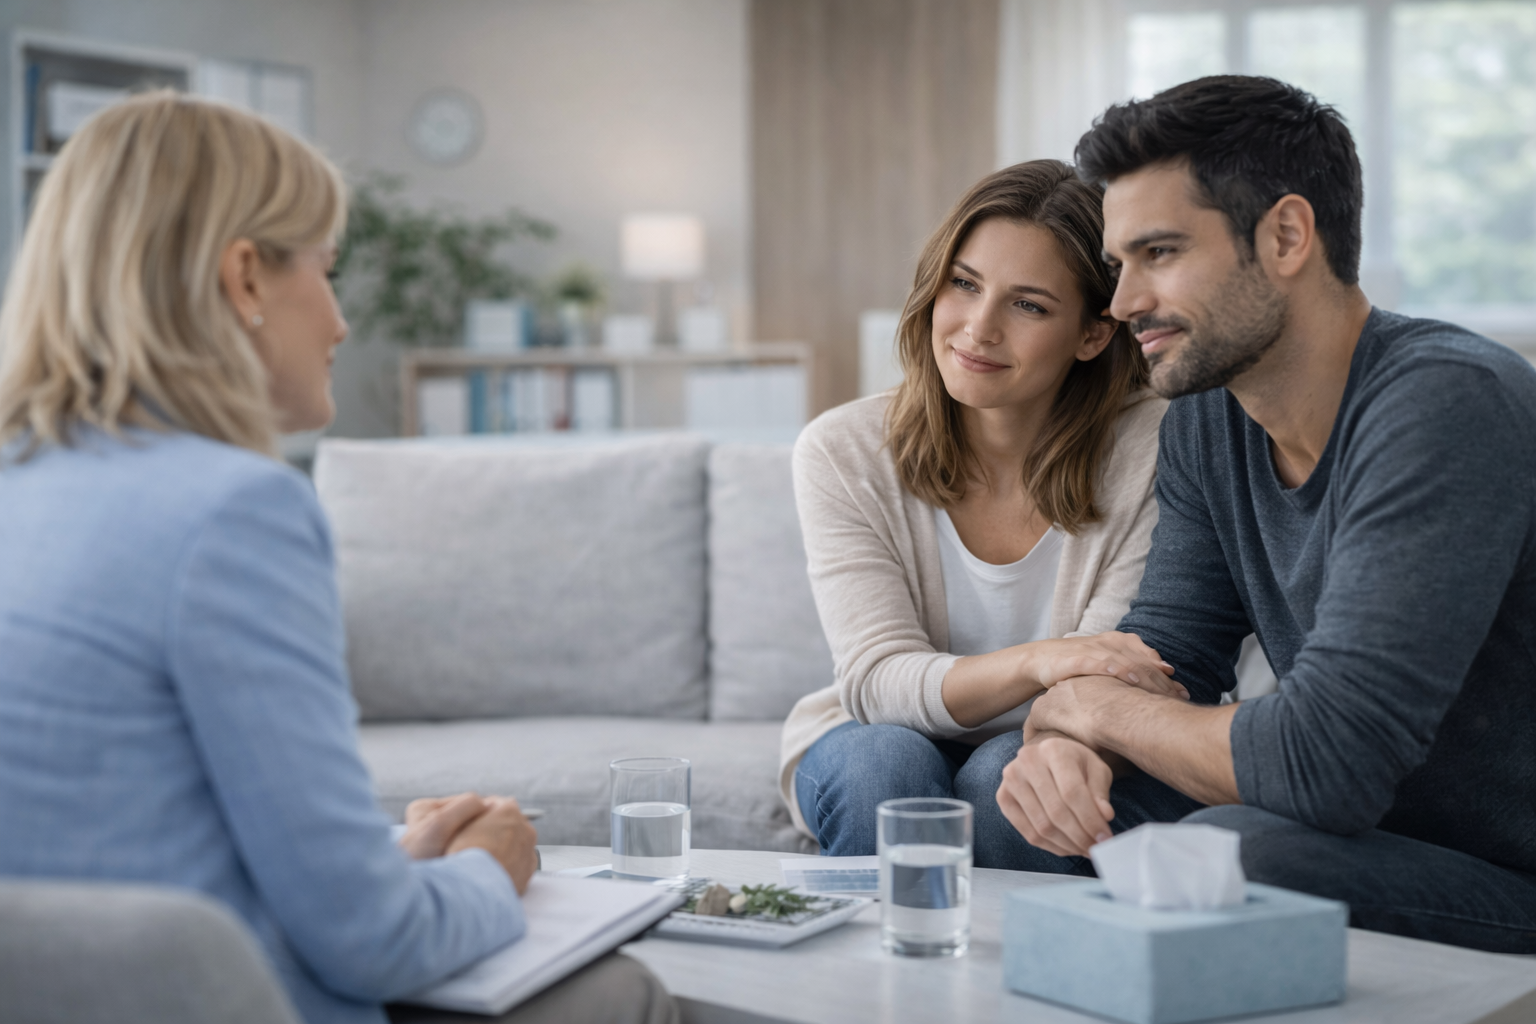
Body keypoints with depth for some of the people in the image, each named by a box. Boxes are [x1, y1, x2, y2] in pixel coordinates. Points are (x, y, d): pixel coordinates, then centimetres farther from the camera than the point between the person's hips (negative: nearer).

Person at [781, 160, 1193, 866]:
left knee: (1008, 773, -32)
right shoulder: (843, 454, -14)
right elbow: (879, 680, -23)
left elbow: (1106, 678, -19)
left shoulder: (1151, 450, -16)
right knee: (888, 760, -32)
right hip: (867, 741, 1)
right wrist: (1036, 663, -43)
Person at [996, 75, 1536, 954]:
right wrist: (1066, 748, -17)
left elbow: (1324, 761, -30)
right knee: (1067, 804, -6)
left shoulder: (1446, 404, -24)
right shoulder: (1207, 418, 3)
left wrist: (1094, 706, -13)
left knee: (1227, 851, -29)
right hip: (1384, 836, 8)